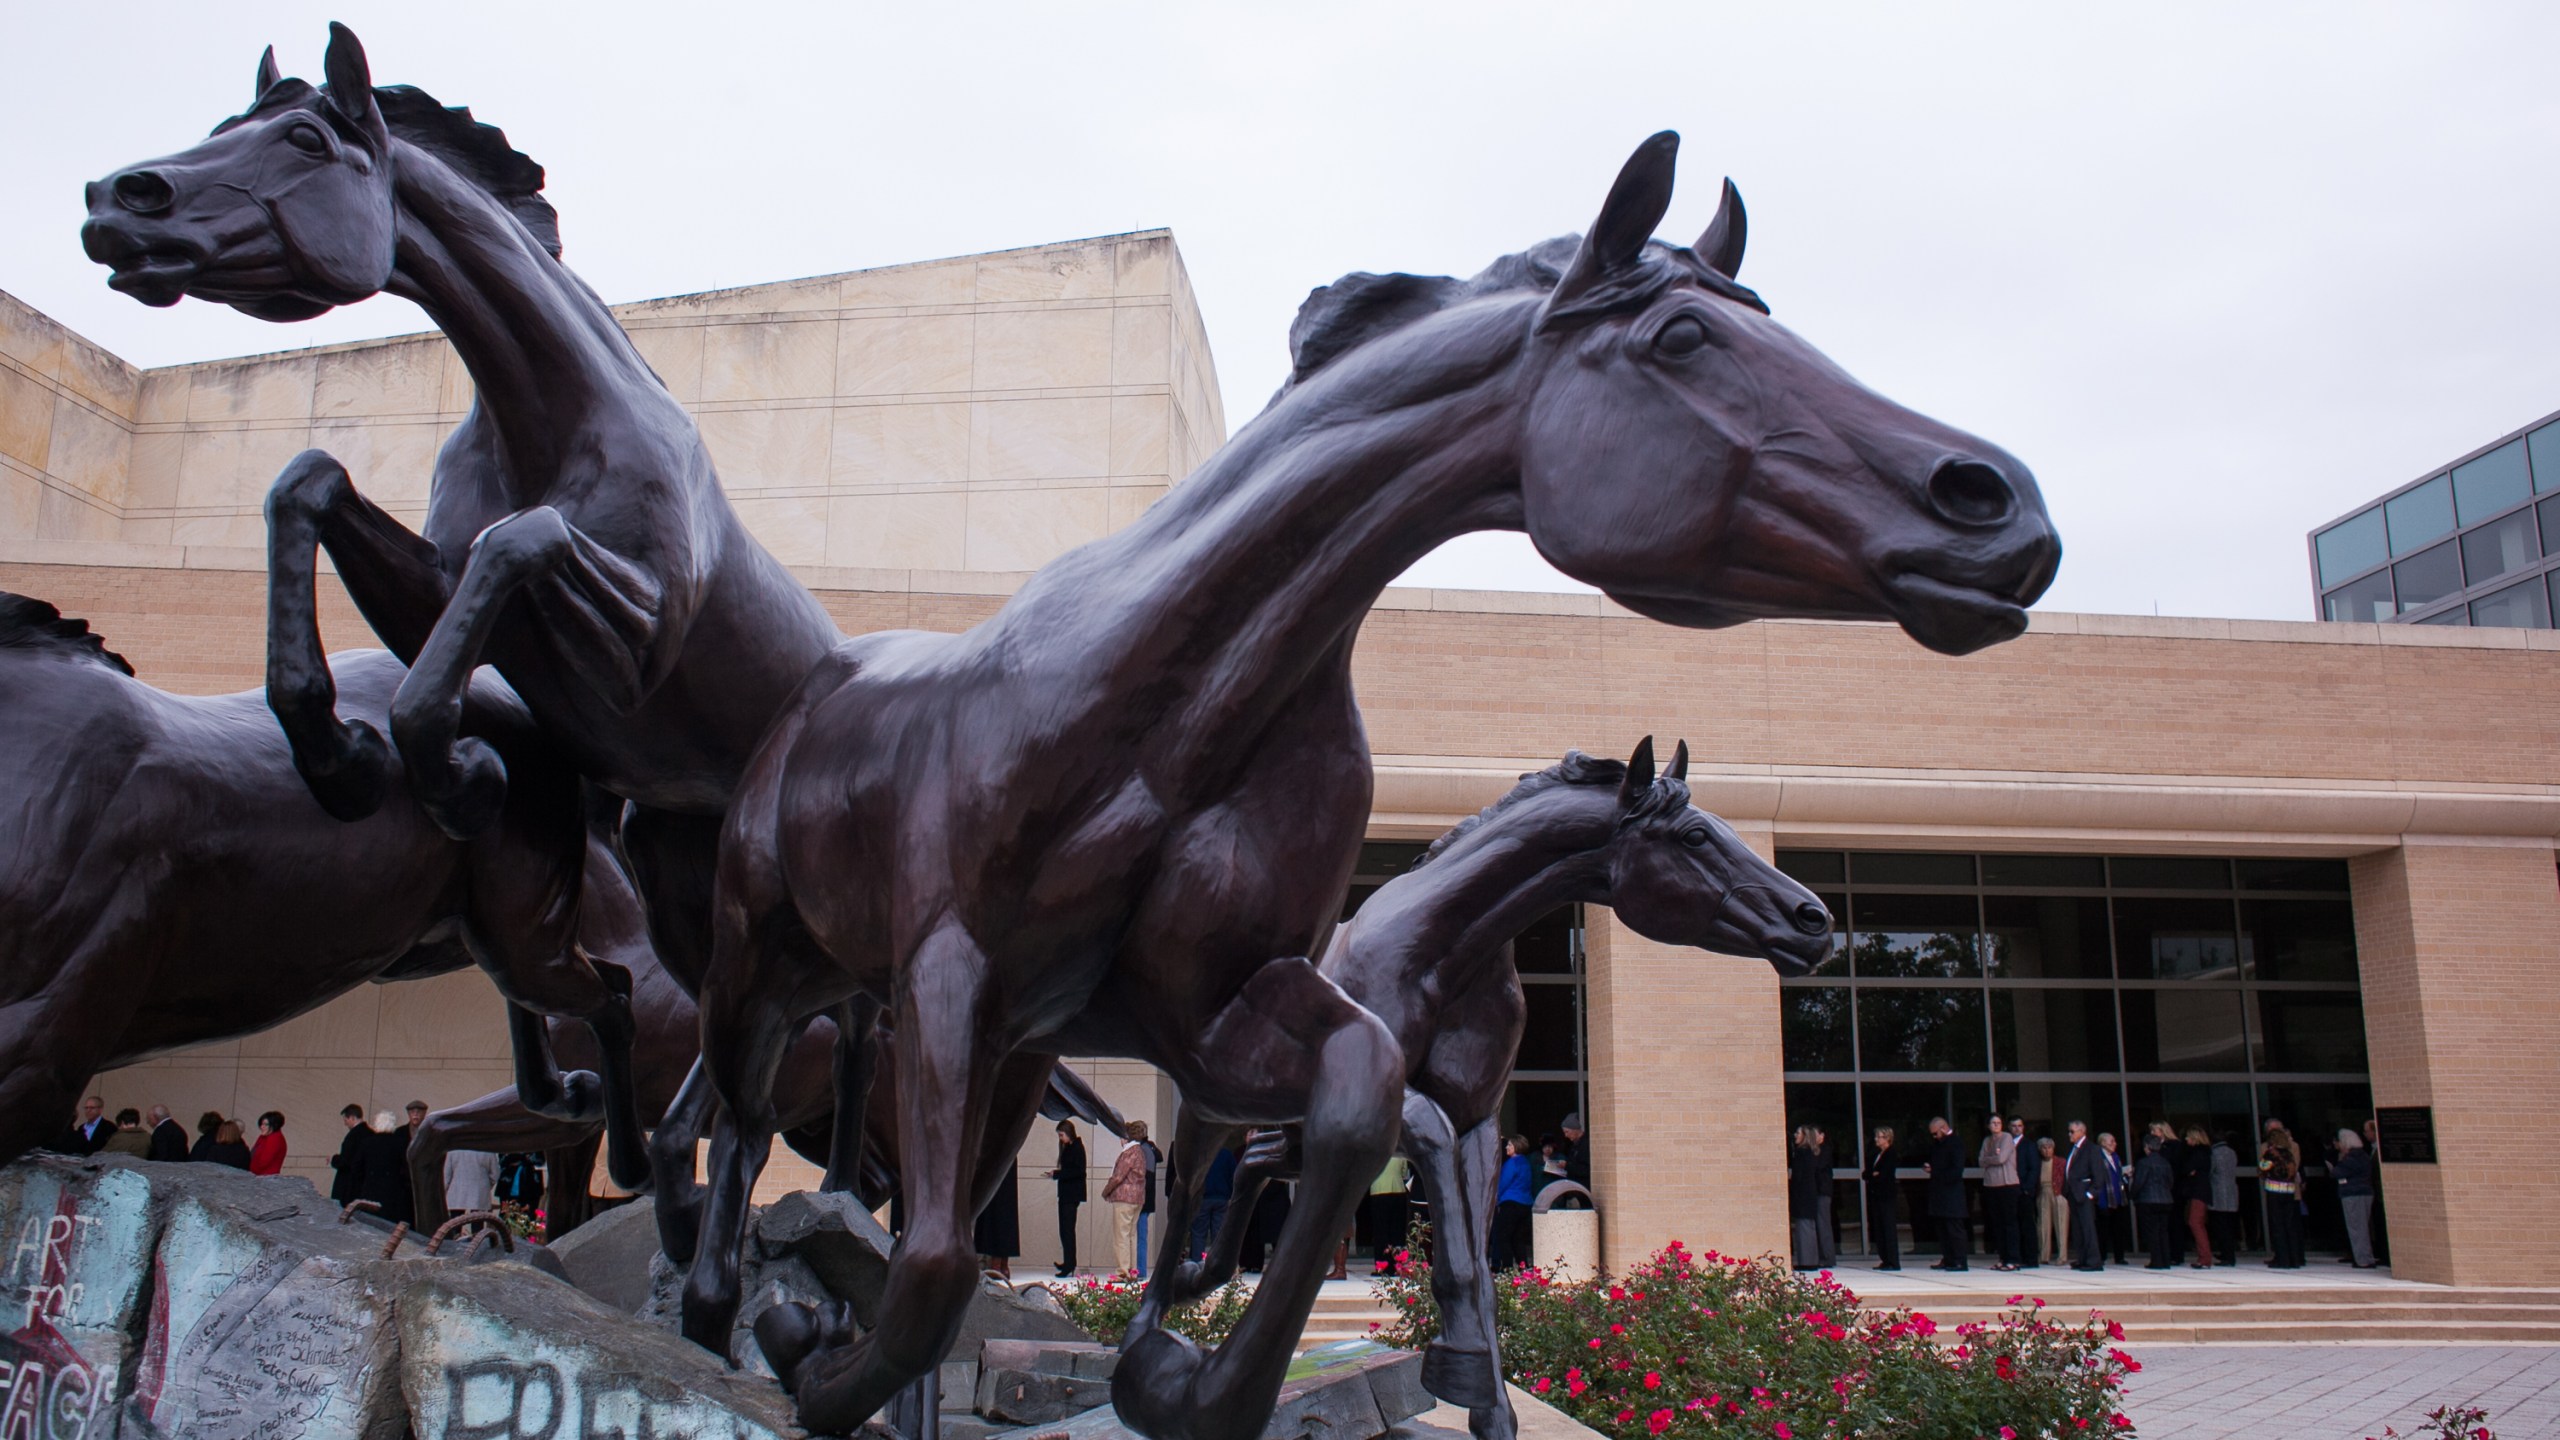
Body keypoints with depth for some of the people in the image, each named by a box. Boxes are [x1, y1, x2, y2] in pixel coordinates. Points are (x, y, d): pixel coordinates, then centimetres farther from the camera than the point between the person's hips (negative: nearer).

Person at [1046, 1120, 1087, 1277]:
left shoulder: (1077, 1148, -12)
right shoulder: (1067, 1148, 16)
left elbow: (1078, 1171, -19)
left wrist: (1057, 1174, -17)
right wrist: (1056, 1174, 5)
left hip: (1072, 1195, -9)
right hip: (1066, 1194, 9)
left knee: (1067, 1229, -9)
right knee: (1065, 1229, 11)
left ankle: (1069, 1266, -7)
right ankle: (1068, 1263, 18)